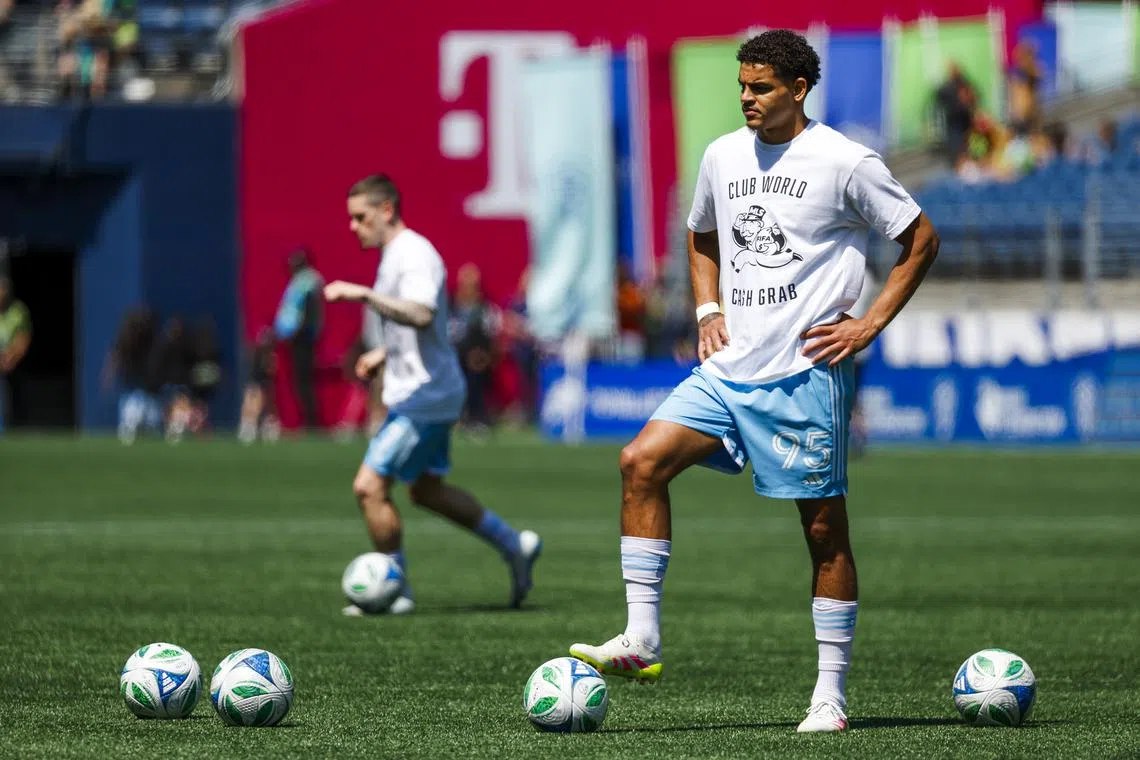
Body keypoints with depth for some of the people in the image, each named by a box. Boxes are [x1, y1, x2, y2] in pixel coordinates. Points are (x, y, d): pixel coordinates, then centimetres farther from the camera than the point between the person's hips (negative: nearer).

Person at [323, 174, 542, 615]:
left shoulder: (414, 255, -18)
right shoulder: (393, 255, 14)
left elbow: (421, 315, -37)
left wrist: (364, 295, -41)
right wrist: (383, 352, 18)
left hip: (423, 396, -11)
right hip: (426, 393, 11)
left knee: (369, 486, -12)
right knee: (426, 489, 21)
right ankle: (515, 546, 30)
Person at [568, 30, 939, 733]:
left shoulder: (845, 163, -6)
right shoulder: (724, 157, 10)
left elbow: (922, 240, 1)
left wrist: (870, 325, -6)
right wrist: (709, 310, 11)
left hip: (806, 373, -6)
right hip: (730, 367, 6)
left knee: (824, 525, -1)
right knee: (642, 462, -12)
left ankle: (832, 696, 6)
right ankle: (642, 640, -9)